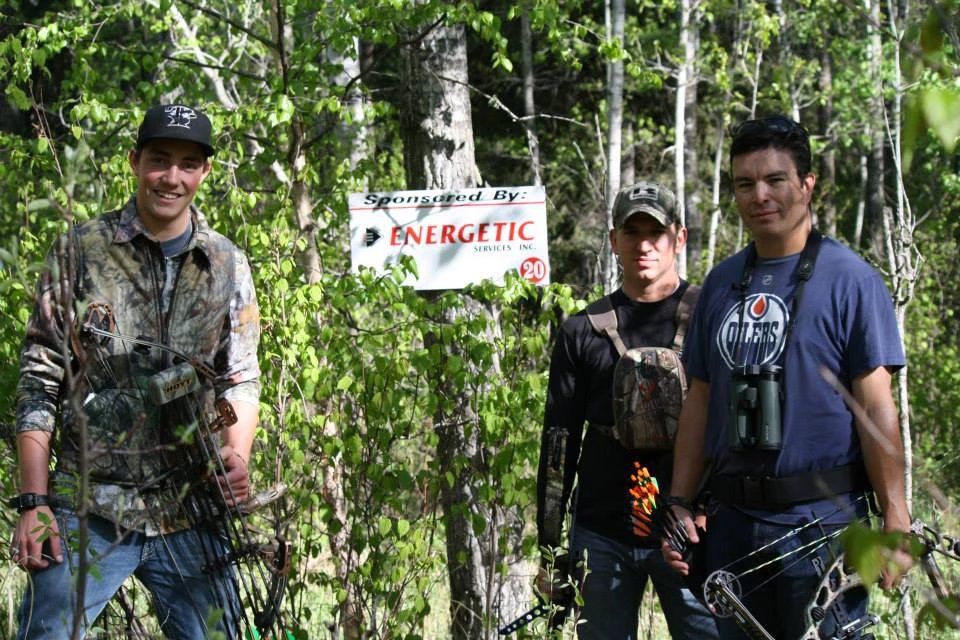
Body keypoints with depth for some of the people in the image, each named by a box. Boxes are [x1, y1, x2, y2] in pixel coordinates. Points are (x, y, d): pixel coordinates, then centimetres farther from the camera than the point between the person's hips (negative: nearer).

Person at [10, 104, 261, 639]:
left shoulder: (228, 266, 9)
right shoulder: (81, 251, 2)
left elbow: (242, 381, 13)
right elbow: (39, 384, 1)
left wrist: (236, 456, -8)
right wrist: (34, 503, -6)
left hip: (190, 517, 2)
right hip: (88, 511, -2)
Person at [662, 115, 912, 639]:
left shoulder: (850, 280, -4)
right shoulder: (721, 283, 12)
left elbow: (876, 407, -8)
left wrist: (896, 524, -13)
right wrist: (679, 506, 9)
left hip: (821, 521, -5)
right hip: (733, 520, 5)